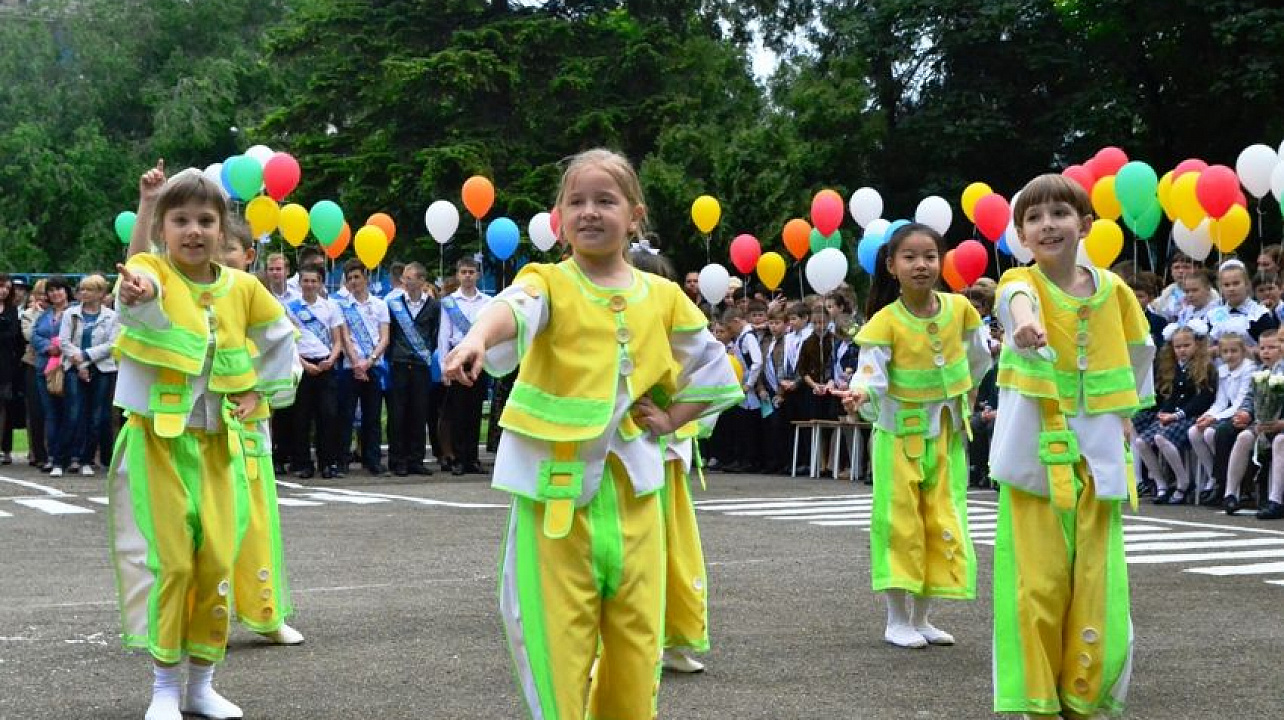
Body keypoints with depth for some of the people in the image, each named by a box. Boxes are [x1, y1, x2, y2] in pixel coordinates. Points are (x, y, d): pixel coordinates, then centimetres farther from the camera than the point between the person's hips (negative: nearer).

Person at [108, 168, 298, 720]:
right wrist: (138, 294, -59)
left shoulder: (242, 288, 1)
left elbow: (281, 339, 18)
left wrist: (263, 393, 7)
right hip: (158, 441, -4)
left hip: (220, 443, 4)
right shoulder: (150, 270, -11)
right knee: (169, 561, -5)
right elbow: (142, 296, -36)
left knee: (218, 561, 5)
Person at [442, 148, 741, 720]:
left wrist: (671, 420, 6)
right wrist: (478, 338, -52)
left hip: (631, 483, 4)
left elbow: (716, 370, 20)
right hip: (556, 482, -4)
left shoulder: (662, 297, 7)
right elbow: (513, 309, -30)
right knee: (557, 635, -2)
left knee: (635, 636, 10)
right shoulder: (549, 283, -5)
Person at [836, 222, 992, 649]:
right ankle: (898, 619, 10)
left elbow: (978, 357, 12)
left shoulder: (959, 309, -5)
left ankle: (921, 617, 21)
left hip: (945, 434, 4)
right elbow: (872, 372, -26)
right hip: (900, 434, -4)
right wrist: (861, 393, -46)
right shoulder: (885, 321, -17)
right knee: (900, 524, -1)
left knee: (943, 524, 8)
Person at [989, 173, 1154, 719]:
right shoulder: (1022, 282, -7)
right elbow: (1018, 301, -34)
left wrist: (1126, 411, 10)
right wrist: (1024, 324, -57)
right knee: (1038, 585, -2)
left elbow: (1140, 353, 21)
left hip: (1097, 455, 3)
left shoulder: (1113, 290, 4)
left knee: (1096, 585, 3)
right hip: (1034, 455, -3)